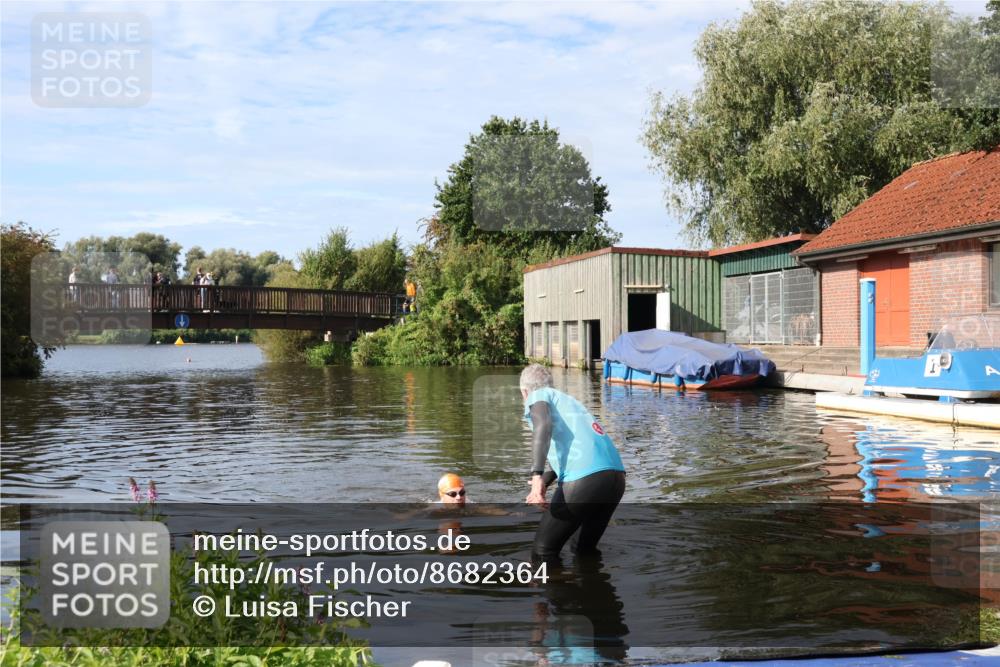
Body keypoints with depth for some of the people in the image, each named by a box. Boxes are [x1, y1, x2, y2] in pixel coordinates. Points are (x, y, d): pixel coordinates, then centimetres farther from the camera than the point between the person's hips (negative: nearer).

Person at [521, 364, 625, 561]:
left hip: (584, 479, -8)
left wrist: (537, 476, -21)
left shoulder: (537, 396, 10)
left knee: (543, 551, 7)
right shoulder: (568, 399, 32)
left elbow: (543, 425, -13)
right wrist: (544, 482, 49)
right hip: (616, 476, 8)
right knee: (586, 548, 26)